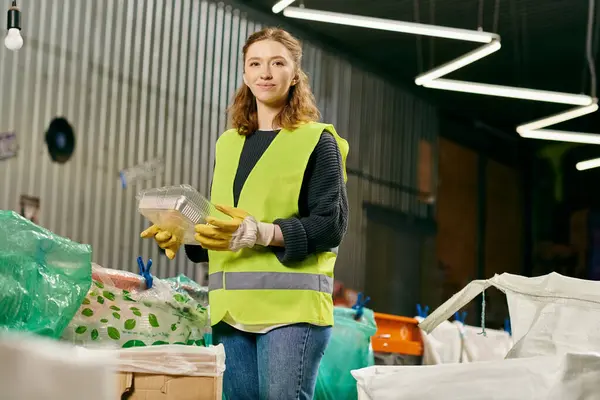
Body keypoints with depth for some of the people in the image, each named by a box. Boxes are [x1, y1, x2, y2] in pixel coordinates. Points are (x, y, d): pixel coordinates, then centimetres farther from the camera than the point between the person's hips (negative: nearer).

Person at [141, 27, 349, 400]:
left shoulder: (317, 141, 1)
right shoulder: (229, 144, 20)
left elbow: (331, 224, -8)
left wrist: (261, 233, -22)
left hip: (290, 303, -6)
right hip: (231, 307, 6)